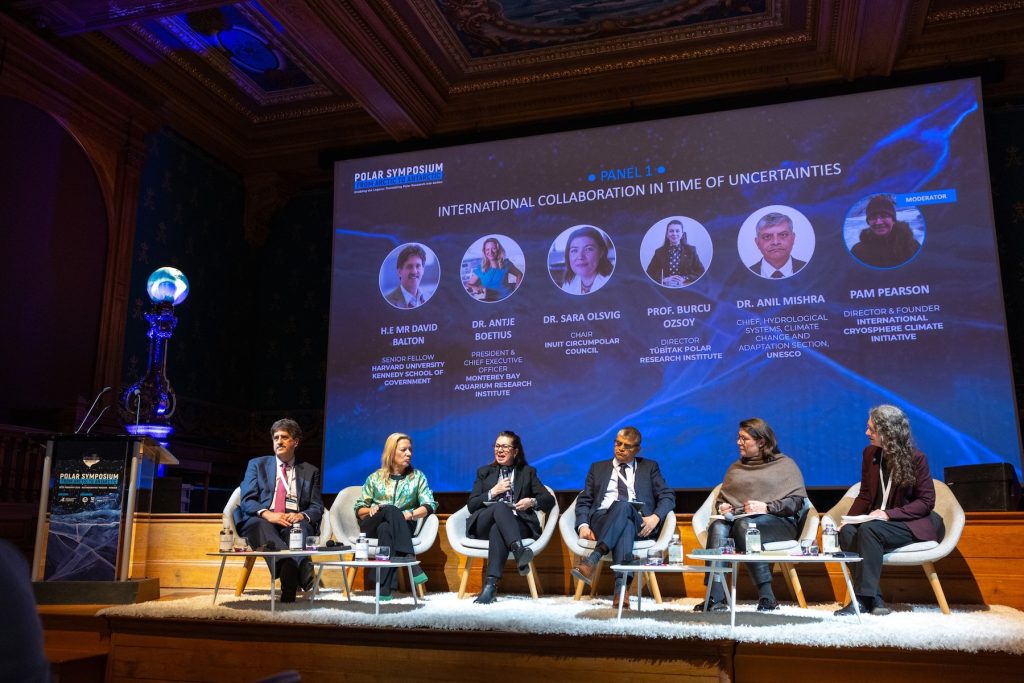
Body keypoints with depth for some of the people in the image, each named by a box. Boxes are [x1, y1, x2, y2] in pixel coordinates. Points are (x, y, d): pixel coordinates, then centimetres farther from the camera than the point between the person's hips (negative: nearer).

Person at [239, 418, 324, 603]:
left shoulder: (310, 471, 19)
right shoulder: (257, 465, 18)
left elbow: (317, 507, 11)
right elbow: (247, 500, 5)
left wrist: (302, 515, -15)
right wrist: (267, 514, -18)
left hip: (294, 521, 1)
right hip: (263, 520, -1)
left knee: (301, 525, -36)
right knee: (259, 524, -37)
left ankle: (290, 587, -54)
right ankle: (304, 575, -59)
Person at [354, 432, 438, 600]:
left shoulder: (417, 477, 14)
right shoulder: (375, 478, 15)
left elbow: (430, 505, 2)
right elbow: (359, 509, 12)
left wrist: (411, 514, -18)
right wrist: (372, 510, -11)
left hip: (403, 527, 0)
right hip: (372, 527, 0)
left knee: (385, 528, -36)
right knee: (390, 510, -34)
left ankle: (385, 589, -45)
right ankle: (410, 560, -46)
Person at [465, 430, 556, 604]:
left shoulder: (528, 472, 22)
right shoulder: (484, 472, 24)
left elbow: (549, 500, 12)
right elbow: (471, 505, 13)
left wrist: (532, 501, -9)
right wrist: (493, 492, -1)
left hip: (517, 523, -1)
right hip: (484, 525, 1)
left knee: (497, 530, -38)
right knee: (500, 507, -36)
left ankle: (491, 584, -48)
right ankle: (519, 551, -57)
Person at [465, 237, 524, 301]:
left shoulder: (506, 264, 3)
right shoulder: (480, 269, 2)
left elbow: (519, 274, 19)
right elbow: (468, 285, 4)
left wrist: (515, 290, 4)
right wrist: (474, 288, -19)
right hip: (489, 301, 1)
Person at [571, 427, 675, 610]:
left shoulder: (649, 467, 23)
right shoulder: (598, 468, 26)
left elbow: (668, 496, 12)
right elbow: (584, 501, 18)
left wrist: (656, 517, -9)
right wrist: (583, 525, -3)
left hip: (637, 523, -1)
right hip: (602, 519, 1)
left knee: (623, 505, -38)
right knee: (624, 525, -38)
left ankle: (593, 560, -48)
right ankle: (621, 585, -50)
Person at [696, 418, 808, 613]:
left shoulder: (785, 465, 12)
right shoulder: (735, 468, 28)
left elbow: (797, 501, 0)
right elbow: (720, 499, 28)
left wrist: (766, 507, -13)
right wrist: (722, 507, 4)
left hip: (778, 522, -4)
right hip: (738, 520, 4)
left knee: (745, 526, -38)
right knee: (717, 527, -32)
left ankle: (766, 597, -38)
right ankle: (716, 598, -44)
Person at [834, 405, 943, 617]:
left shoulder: (916, 458, -10)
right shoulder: (870, 453, 6)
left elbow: (926, 502, -10)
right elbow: (865, 495, 12)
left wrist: (888, 514, -21)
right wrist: (848, 519, -6)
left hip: (913, 524, -5)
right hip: (878, 520, 6)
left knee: (868, 530, -34)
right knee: (847, 532, -26)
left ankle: (864, 598, -29)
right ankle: (874, 599, -26)